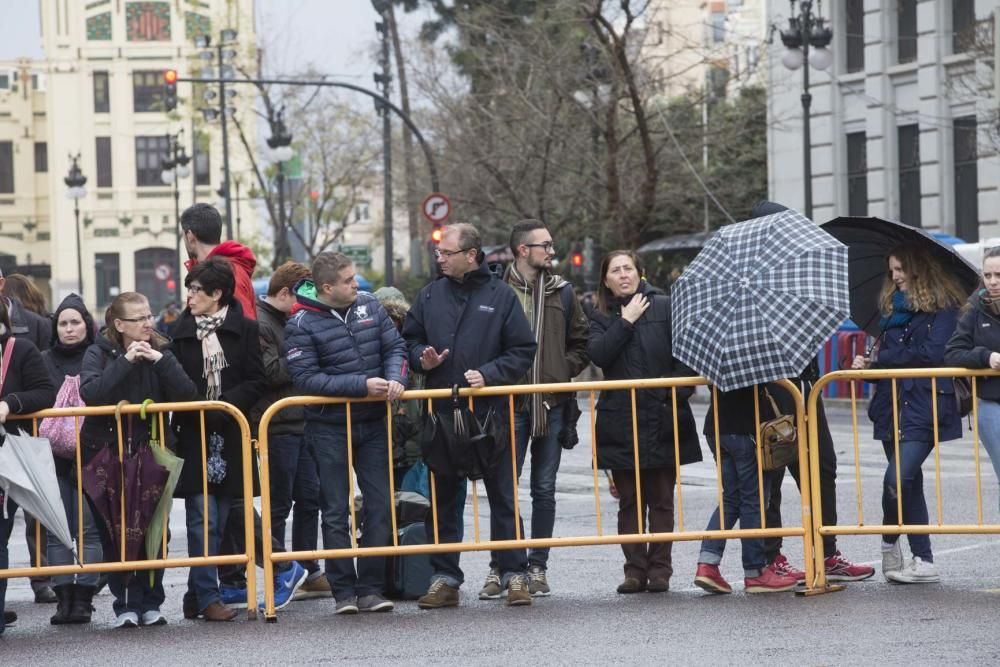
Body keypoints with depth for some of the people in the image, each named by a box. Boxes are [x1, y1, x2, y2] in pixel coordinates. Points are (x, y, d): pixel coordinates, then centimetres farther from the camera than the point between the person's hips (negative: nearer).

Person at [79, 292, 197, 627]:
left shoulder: (160, 351, 4)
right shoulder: (99, 353, -3)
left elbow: (187, 394, -9)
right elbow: (90, 392, -22)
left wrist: (160, 360, -17)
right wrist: (125, 362, -23)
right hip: (107, 453, -2)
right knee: (115, 531, -3)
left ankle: (149, 603, 10)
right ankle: (125, 604, 4)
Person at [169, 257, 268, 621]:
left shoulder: (244, 329, 2)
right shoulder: (181, 331, 6)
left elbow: (255, 382, -1)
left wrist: (224, 405, -14)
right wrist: (201, 410, -10)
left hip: (230, 436, 1)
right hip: (194, 435, -1)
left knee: (217, 519, 6)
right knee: (203, 516, -8)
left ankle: (196, 597, 14)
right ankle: (207, 596, -7)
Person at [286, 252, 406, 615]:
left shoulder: (369, 306, 2)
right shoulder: (302, 324, -12)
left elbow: (395, 347, 7)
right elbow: (305, 378, -18)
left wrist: (395, 377, -15)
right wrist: (361, 385, -23)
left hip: (372, 423, 4)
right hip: (329, 429, -4)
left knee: (381, 505, 3)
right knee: (336, 513, 1)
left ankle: (371, 588, 9)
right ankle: (344, 591, 7)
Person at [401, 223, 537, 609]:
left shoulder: (500, 296, -2)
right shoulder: (431, 296, 7)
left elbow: (523, 351, -3)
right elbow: (409, 341, 15)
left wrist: (488, 374, -15)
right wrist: (421, 358, -6)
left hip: (490, 414, -3)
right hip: (441, 414, 3)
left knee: (503, 497, 3)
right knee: (442, 500, 7)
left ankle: (514, 575, 10)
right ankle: (445, 578, 14)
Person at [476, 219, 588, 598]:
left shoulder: (561, 292, 9)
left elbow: (581, 342, 15)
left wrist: (563, 374, 3)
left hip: (551, 406, 3)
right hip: (510, 404, -3)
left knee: (544, 490, 7)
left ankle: (537, 568, 14)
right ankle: (499, 569, 4)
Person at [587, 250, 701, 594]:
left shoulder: (665, 307, 4)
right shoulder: (601, 317, 9)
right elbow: (598, 354, -9)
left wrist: (676, 392, -9)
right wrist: (626, 322, -9)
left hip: (662, 419, -2)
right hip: (620, 421, 2)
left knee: (661, 500, 3)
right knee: (629, 501, 4)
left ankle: (660, 569, 7)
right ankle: (635, 569, 9)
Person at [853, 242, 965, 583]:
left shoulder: (942, 308, -2)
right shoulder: (893, 307, 20)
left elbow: (934, 353, -12)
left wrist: (883, 358, -7)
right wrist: (868, 363, 0)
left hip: (924, 409, -7)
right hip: (894, 408, 7)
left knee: (897, 477, -18)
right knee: (909, 482, 6)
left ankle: (889, 545, 0)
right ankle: (923, 561, 10)